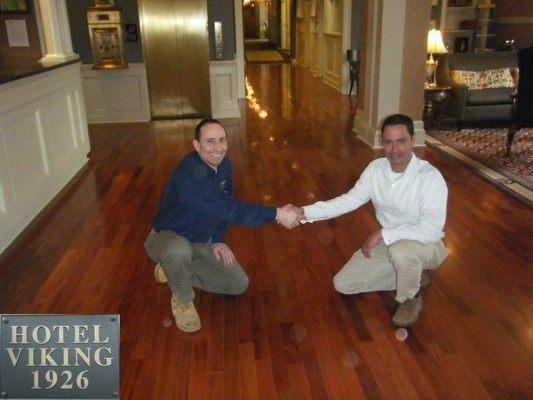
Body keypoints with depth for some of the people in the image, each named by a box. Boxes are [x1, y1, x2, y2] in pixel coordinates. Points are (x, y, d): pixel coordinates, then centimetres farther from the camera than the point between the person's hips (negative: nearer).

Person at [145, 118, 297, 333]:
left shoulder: (224, 165, -7)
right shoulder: (190, 175, -35)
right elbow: (230, 210, -40)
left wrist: (218, 240, 0)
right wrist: (276, 214, -38)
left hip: (203, 240, 7)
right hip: (169, 237, -7)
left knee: (239, 284, 3)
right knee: (180, 250, -43)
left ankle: (173, 269, 17)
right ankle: (182, 300, -10)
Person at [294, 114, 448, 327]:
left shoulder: (430, 177, -26)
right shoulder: (376, 168, -8)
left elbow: (431, 230, -31)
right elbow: (349, 200, -6)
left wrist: (383, 233, -30)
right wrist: (305, 212, -17)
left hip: (424, 246, -6)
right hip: (388, 244, 6)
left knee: (401, 251, -41)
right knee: (343, 284, 2)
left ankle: (411, 299, -7)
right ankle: (411, 275, 16)